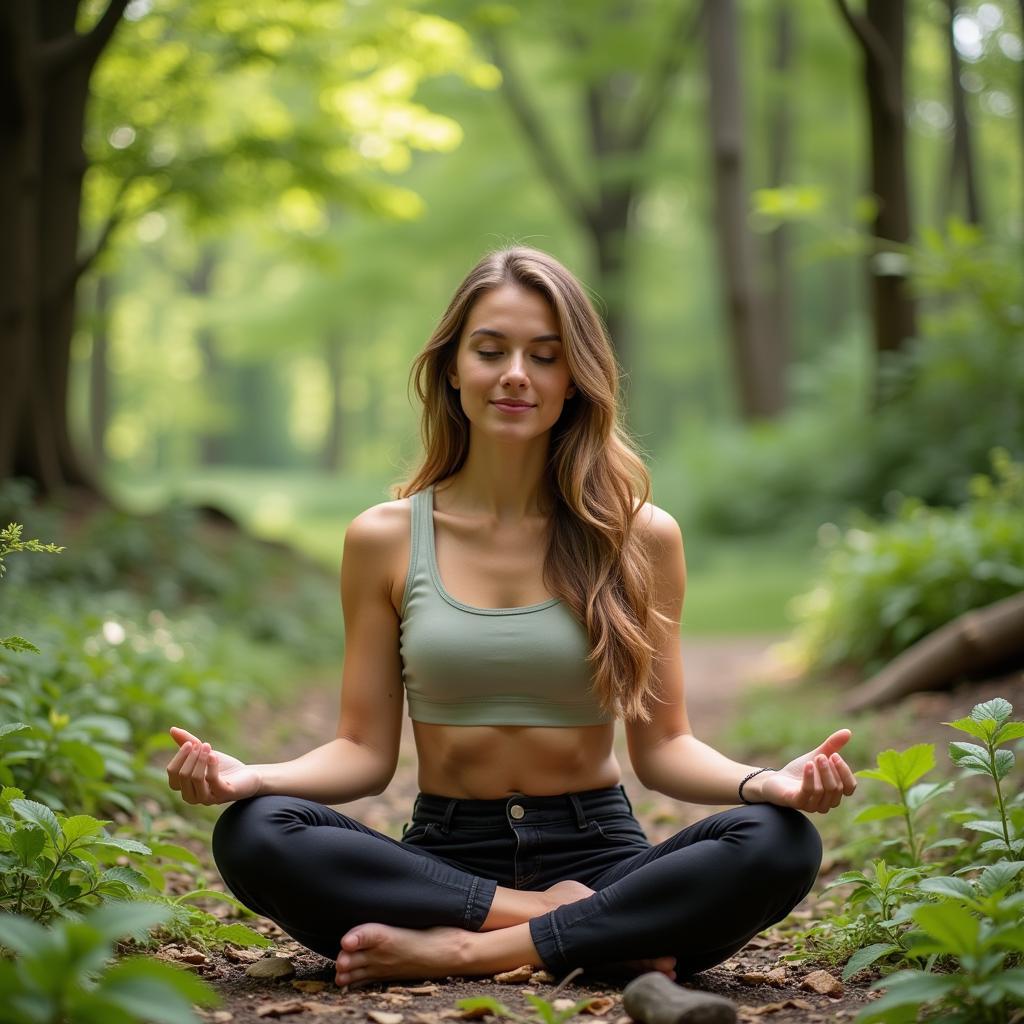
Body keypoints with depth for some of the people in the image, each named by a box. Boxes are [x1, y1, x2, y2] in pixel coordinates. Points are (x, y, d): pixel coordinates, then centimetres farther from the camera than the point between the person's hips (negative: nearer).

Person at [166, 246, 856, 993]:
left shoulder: (641, 537, 3)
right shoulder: (385, 539, 3)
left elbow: (662, 744, 3)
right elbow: (365, 750, 2)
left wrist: (766, 783, -17)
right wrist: (247, 775, -17)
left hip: (596, 847, 0)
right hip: (446, 856, 1)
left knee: (781, 845, -29)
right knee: (253, 835, -28)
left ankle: (471, 950, -24)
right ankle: (592, 929, -22)